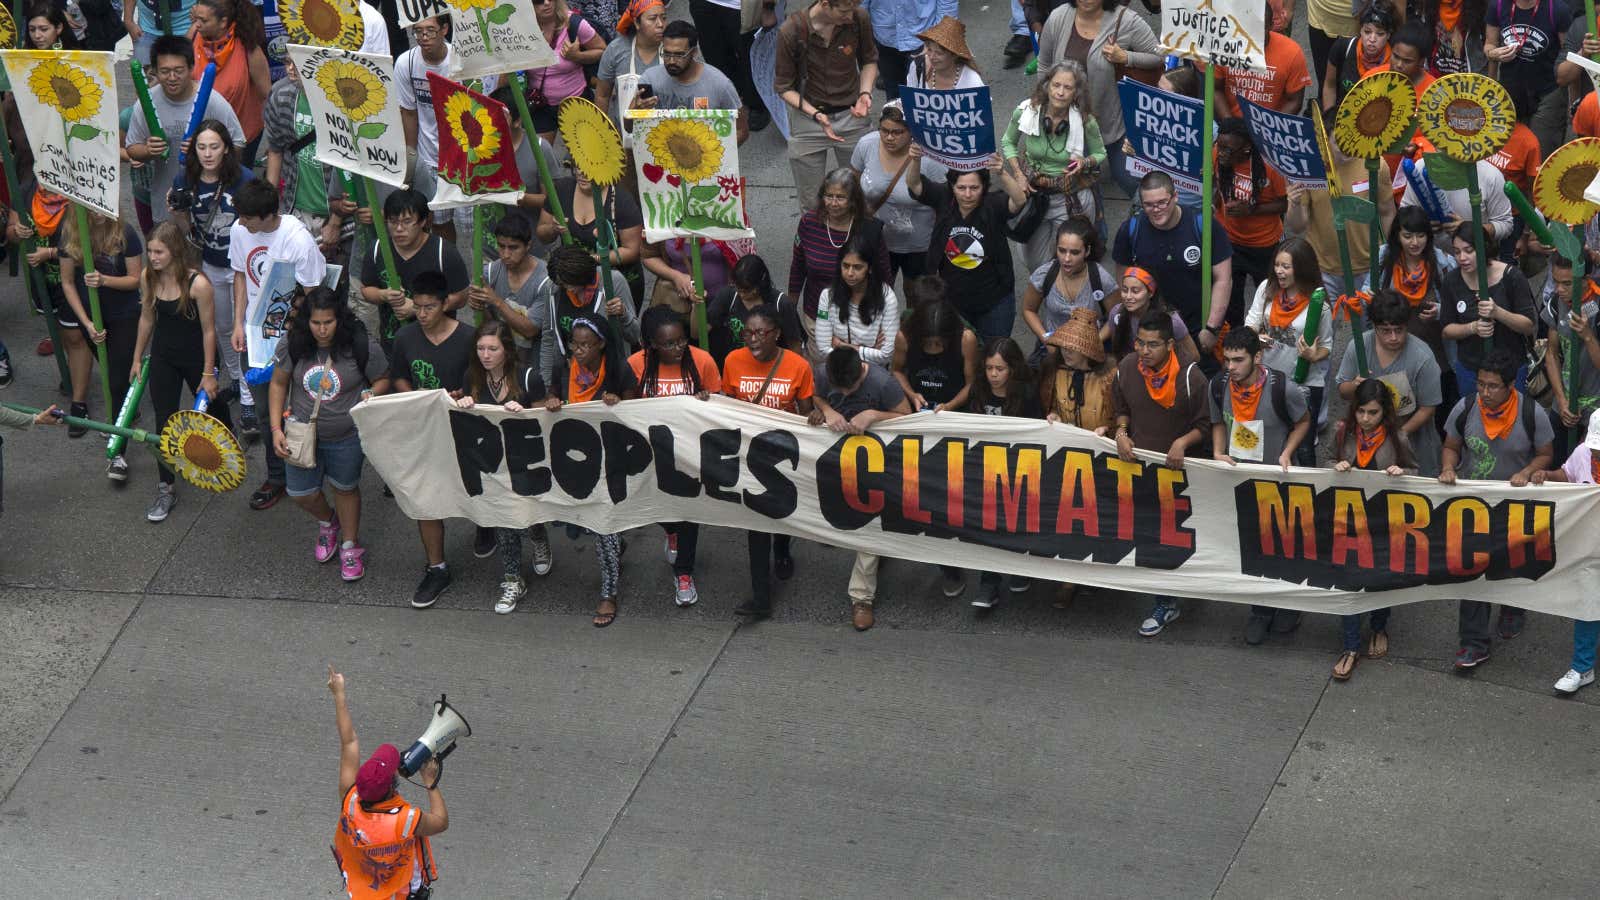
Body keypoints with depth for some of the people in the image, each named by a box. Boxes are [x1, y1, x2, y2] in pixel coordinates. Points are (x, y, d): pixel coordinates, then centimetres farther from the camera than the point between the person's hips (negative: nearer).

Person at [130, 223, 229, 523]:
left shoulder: (198, 284, -28)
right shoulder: (148, 278, -12)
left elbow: (208, 330, -18)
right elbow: (147, 318, 4)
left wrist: (208, 374, -14)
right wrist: (137, 359, 10)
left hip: (196, 357, -3)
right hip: (163, 358, 3)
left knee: (211, 405, 23)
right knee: (164, 420, 3)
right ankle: (166, 490, 12)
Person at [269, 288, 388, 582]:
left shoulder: (362, 346, -20)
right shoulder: (292, 345, -14)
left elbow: (382, 380, -3)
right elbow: (279, 384, -1)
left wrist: (371, 395, -24)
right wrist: (276, 429, -5)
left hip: (347, 438, -2)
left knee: (345, 488, 16)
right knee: (301, 494, 9)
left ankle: (350, 545, 38)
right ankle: (327, 522, 44)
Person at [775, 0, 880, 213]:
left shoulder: (859, 18, -11)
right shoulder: (791, 31, -18)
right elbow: (784, 87, -8)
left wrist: (865, 94, -9)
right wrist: (816, 114, -23)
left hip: (850, 115, 2)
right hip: (807, 115, -2)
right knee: (811, 204, 6)